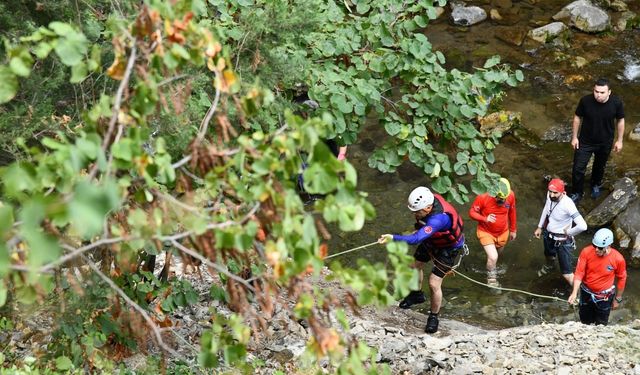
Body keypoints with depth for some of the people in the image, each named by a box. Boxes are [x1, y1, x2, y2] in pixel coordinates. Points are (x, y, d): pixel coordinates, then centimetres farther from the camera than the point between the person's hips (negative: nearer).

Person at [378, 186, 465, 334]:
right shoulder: (427, 200, -23)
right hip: (432, 240, 8)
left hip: (448, 247, -8)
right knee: (415, 266, 19)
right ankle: (417, 295, 47)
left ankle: (433, 317, 13)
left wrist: (393, 238, -63)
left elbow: (417, 239, -56)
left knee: (434, 284, -10)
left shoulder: (438, 218, -46)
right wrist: (419, 228, -5)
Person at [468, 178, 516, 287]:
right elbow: (472, 212, -17)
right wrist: (485, 219, -35)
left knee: (498, 253, 26)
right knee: (493, 257, -15)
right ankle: (491, 277, 15)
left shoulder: (510, 195, -20)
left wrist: (513, 230, 10)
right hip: (486, 233, -4)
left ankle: (491, 267, 59)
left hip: (503, 232, 4)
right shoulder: (483, 197, -30)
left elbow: (512, 212, -1)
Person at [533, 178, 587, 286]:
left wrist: (568, 233, -27)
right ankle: (548, 266, 72)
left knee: (567, 274, -8)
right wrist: (540, 227, 12)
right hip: (548, 235, 7)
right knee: (549, 255, 39)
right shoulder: (549, 196, -17)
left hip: (562, 241, -7)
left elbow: (582, 226, -44)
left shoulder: (567, 204, -37)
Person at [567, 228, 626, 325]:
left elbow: (622, 279, -10)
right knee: (585, 321, 24)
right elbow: (579, 273, -18)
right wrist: (574, 293, -30)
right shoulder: (586, 252, -24)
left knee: (601, 324, 19)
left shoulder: (618, 259, -26)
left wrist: (618, 299, 0)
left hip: (604, 297, -2)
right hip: (586, 293, 2)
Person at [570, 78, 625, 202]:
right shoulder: (585, 101, -25)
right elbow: (577, 117, -8)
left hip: (605, 143, 1)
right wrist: (574, 137, -3)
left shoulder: (616, 103, -23)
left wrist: (619, 140, 0)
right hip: (585, 142, -1)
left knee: (600, 166, 24)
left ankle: (596, 185, 54)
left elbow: (620, 121, -5)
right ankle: (577, 193, 27)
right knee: (578, 168, 4)